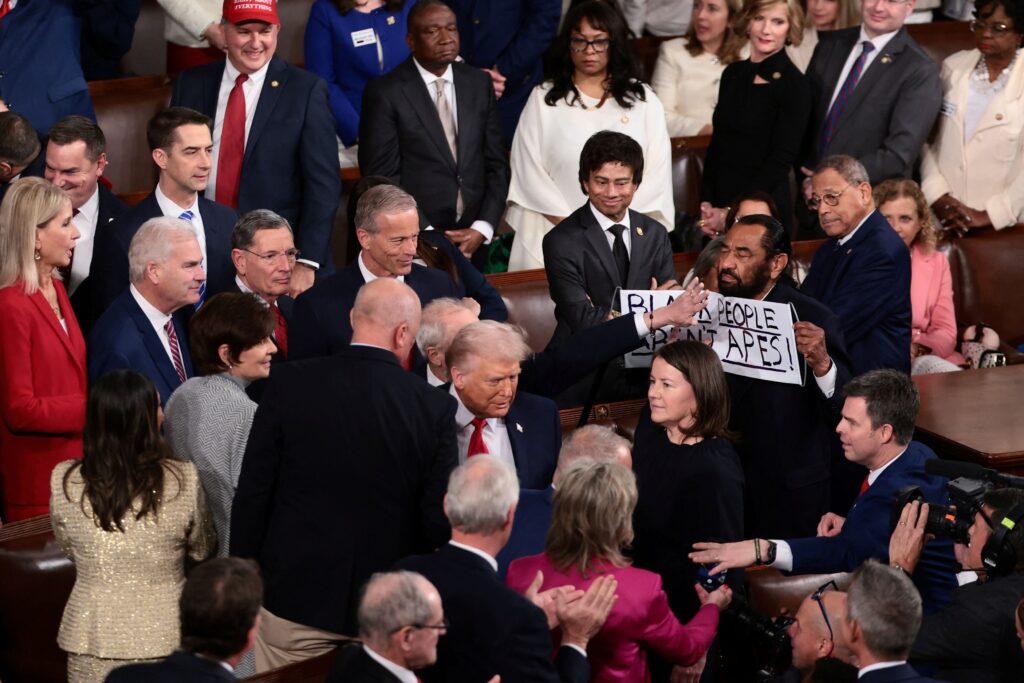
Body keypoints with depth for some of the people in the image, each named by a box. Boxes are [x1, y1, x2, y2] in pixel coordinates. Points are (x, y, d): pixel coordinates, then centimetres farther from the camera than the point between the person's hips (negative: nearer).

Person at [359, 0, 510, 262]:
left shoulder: (479, 83, 6)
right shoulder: (384, 92, -8)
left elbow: (497, 164, 7)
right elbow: (382, 177, -9)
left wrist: (482, 229, -6)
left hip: (473, 240, 4)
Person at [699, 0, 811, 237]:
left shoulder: (795, 85, -9)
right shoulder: (732, 74, 8)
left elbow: (781, 160, -12)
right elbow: (717, 145, 12)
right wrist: (707, 204, 1)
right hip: (719, 204, 5)